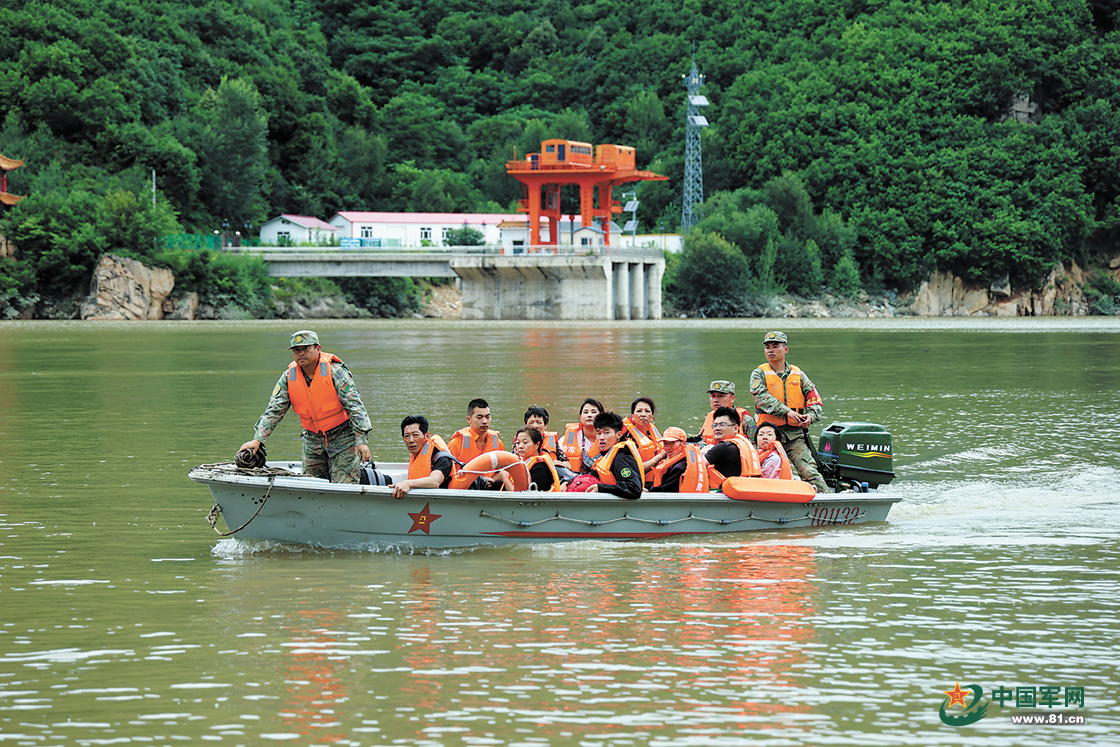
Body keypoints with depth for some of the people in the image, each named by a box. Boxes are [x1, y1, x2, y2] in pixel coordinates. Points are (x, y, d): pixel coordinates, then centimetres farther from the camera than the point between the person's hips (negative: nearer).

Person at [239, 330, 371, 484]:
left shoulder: (335, 372, -16)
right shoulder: (288, 378, -3)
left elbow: (355, 406, -18)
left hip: (342, 437, -5)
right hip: (312, 440, 5)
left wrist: (362, 441, -24)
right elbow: (273, 411, -2)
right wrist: (258, 439, -15)